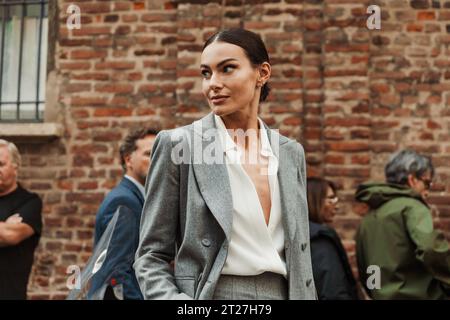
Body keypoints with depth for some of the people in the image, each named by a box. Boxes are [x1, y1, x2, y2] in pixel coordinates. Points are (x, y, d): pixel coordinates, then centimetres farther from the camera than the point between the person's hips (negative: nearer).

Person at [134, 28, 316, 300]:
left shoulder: (291, 153, 5)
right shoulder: (178, 145, -7)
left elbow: (299, 252, 10)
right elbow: (152, 255, -6)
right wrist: (173, 297, -22)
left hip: (283, 292, 4)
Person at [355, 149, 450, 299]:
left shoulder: (368, 217, 15)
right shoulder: (412, 206, -9)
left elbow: (364, 270, 19)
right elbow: (432, 250, -24)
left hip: (382, 296, 8)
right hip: (418, 295, -8)